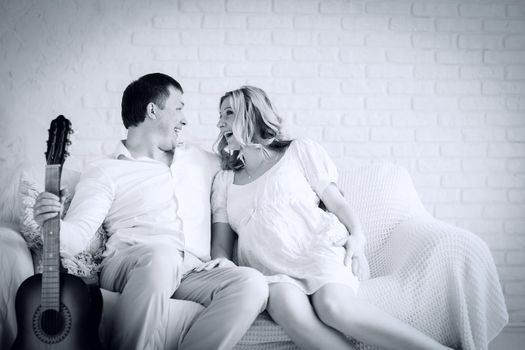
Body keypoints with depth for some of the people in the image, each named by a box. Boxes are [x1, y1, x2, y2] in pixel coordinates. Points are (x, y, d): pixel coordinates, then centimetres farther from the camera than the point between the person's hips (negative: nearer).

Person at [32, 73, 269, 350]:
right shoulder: (105, 172, 7)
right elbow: (76, 235, -6)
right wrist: (50, 223, -27)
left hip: (187, 269, 5)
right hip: (126, 266, -5)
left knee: (253, 283, -24)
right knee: (161, 254, -40)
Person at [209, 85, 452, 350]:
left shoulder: (299, 150, 16)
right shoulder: (224, 180, 23)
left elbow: (336, 201, 10)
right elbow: (221, 244, 14)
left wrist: (357, 235, -10)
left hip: (319, 249, -2)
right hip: (271, 271, 2)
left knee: (334, 306, -36)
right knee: (291, 311, -36)